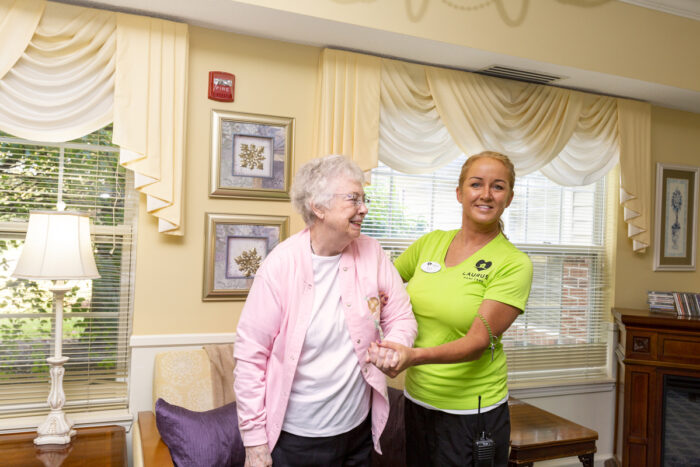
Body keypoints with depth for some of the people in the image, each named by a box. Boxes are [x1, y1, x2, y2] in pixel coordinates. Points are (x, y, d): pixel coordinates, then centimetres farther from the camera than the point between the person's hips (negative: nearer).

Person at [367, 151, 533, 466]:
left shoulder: (513, 264, -12)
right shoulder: (431, 243, 1)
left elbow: (480, 340, -20)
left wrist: (415, 356, -36)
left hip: (470, 411, -4)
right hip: (416, 400, 4)